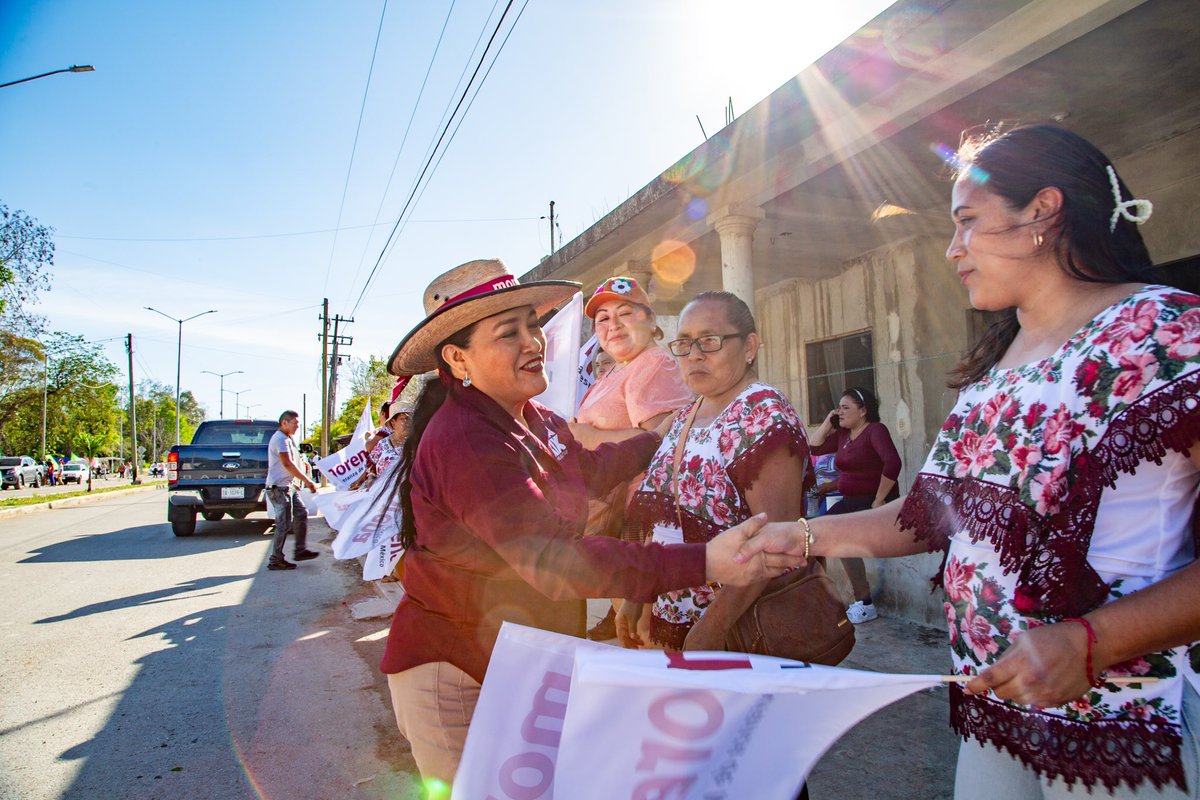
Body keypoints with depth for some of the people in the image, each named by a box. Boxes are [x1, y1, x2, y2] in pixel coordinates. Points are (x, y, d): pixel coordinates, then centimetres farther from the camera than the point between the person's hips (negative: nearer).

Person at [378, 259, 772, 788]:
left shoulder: (535, 419, 2)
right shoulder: (463, 442, -28)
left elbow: (585, 470, 21)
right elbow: (553, 558, -36)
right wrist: (703, 563, -41)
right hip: (458, 678, -8)